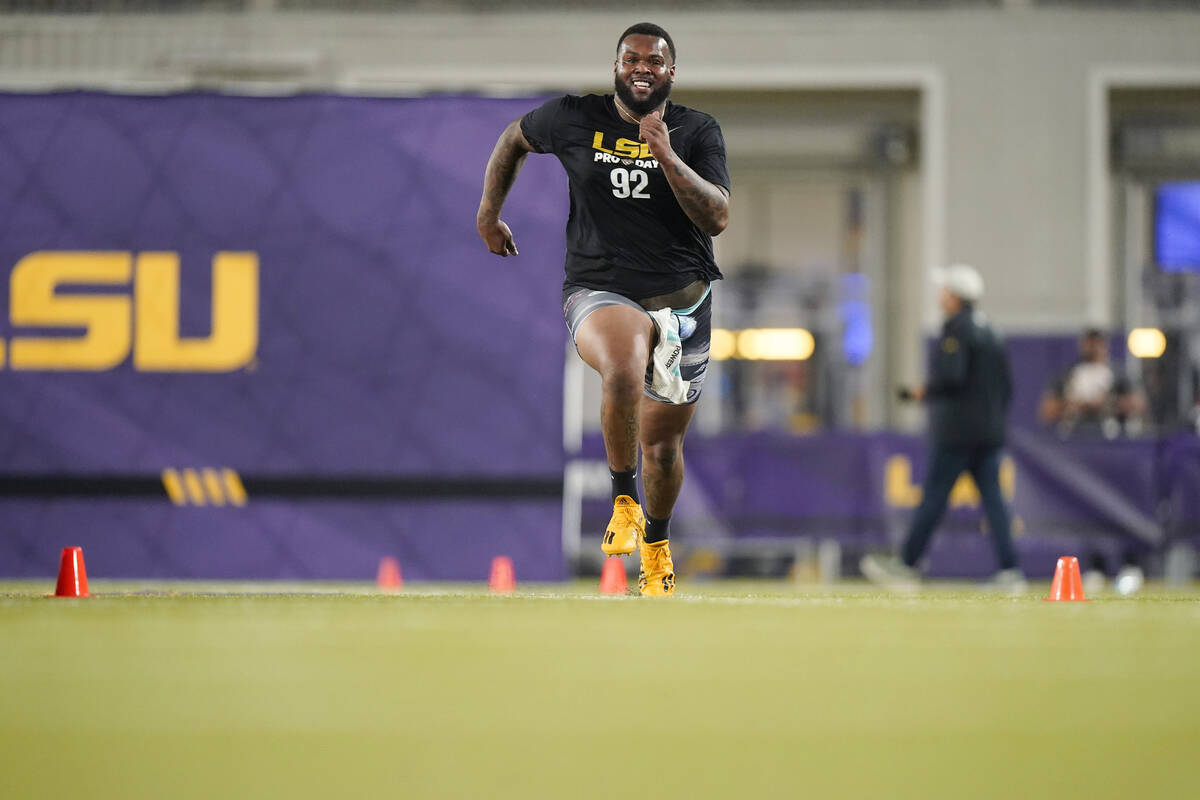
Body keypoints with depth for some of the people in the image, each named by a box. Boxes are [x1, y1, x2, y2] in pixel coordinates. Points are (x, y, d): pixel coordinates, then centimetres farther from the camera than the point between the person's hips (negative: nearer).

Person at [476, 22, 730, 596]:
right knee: (624, 371, -37)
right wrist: (488, 214, 21)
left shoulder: (697, 132, 1)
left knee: (664, 443, 14)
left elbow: (718, 218, -11)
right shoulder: (574, 119, 1)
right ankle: (624, 500, -16)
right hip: (600, 294, -2)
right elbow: (515, 138, 21)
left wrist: (667, 157, -21)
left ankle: (656, 546, 44)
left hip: (682, 301, 2)